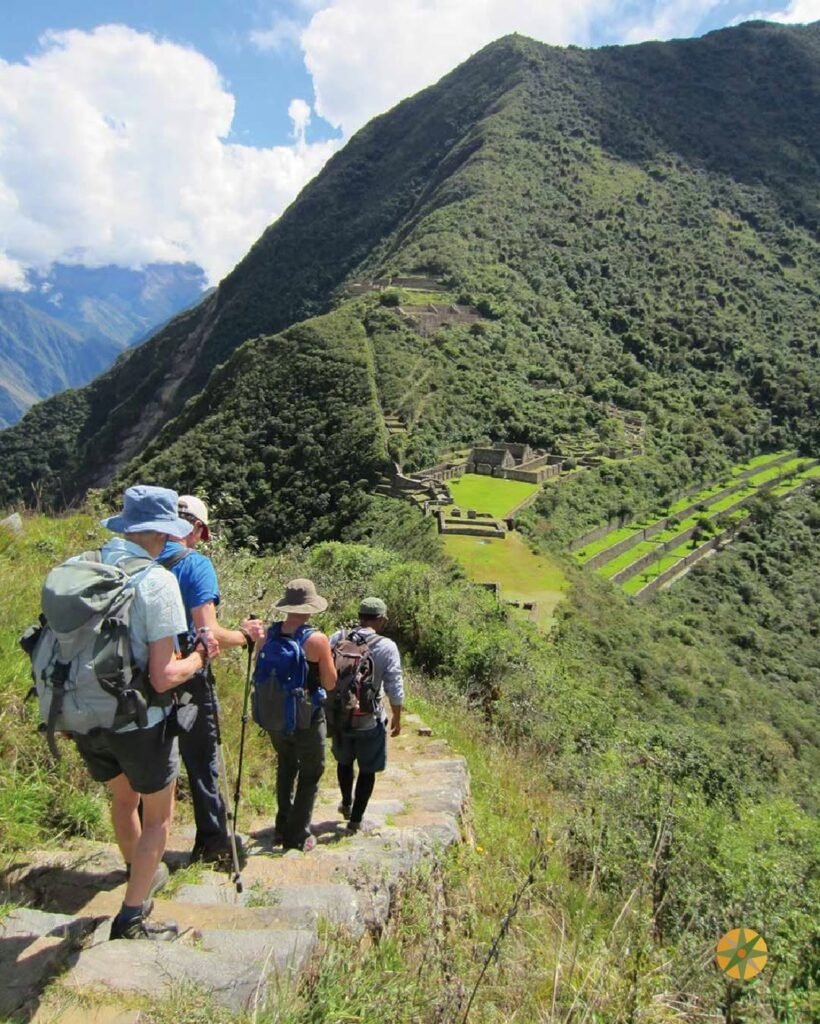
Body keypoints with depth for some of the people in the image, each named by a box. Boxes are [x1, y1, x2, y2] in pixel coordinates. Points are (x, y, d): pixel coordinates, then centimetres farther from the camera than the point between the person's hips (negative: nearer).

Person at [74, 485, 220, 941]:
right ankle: (132, 919, 25)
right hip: (139, 722, -6)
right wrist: (201, 656, -5)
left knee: (123, 798, 30)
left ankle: (141, 874, 52)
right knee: (158, 817, 18)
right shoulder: (156, 581, -21)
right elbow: (163, 677, -23)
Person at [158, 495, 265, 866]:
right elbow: (208, 633, -20)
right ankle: (213, 846, 24)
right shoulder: (195, 563, -14)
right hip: (187, 681, -5)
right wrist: (245, 634, -4)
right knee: (202, 766, 11)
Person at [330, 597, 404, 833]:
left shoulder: (337, 638, -6)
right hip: (369, 719, -4)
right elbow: (394, 688, -11)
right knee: (367, 769, 14)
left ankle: (346, 804, 46)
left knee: (344, 761, 27)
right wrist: (396, 717, 3)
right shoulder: (386, 647, -14)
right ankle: (356, 818, 21)